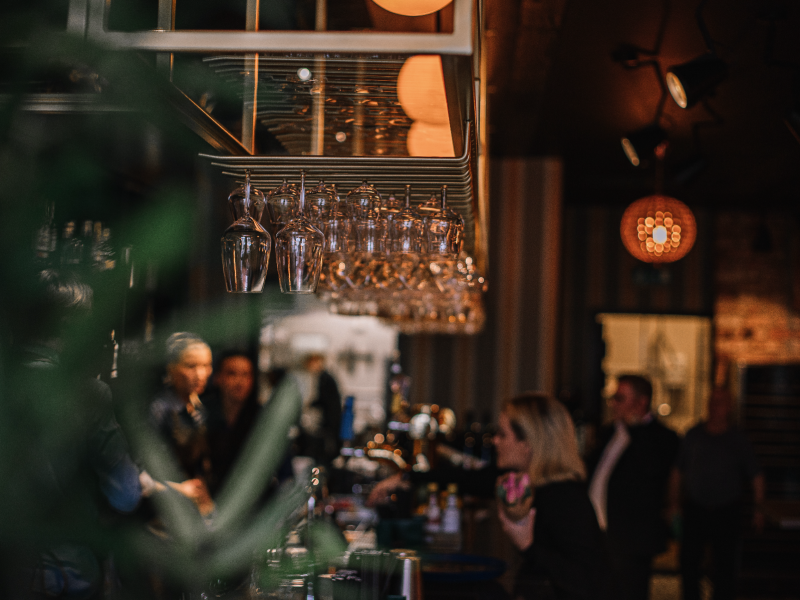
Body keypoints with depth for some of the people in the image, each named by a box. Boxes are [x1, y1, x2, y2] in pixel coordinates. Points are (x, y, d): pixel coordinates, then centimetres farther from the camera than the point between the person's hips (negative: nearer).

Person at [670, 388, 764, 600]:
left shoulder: (737, 440, -1)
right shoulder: (693, 435, 3)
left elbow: (756, 477, 3)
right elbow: (678, 471, 10)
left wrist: (759, 510, -4)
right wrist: (675, 504, 6)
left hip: (726, 511, -1)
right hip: (695, 509, 1)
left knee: (724, 567, 0)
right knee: (688, 563, 1)